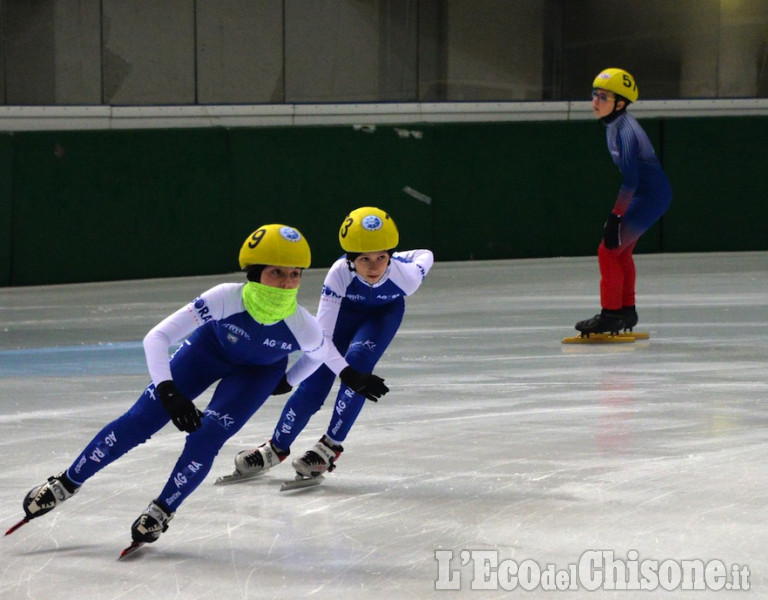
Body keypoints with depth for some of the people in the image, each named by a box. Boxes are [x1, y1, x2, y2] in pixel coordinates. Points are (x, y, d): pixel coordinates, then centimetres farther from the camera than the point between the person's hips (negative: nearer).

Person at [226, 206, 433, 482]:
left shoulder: (405, 274, -40)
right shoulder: (340, 273, -42)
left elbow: (425, 256, -14)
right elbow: (322, 335, -41)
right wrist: (347, 373, -53)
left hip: (385, 312, 0)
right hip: (345, 310, 0)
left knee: (358, 359, -27)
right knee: (314, 384, -1)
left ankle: (331, 447, -11)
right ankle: (276, 448, 23)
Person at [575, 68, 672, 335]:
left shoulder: (624, 130, -25)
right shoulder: (613, 125, 6)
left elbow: (629, 180, -30)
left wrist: (615, 217, -28)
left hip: (650, 197, -10)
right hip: (644, 194, 10)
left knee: (609, 249, -11)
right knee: (621, 251, 21)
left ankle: (611, 314, -5)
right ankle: (626, 311, 33)